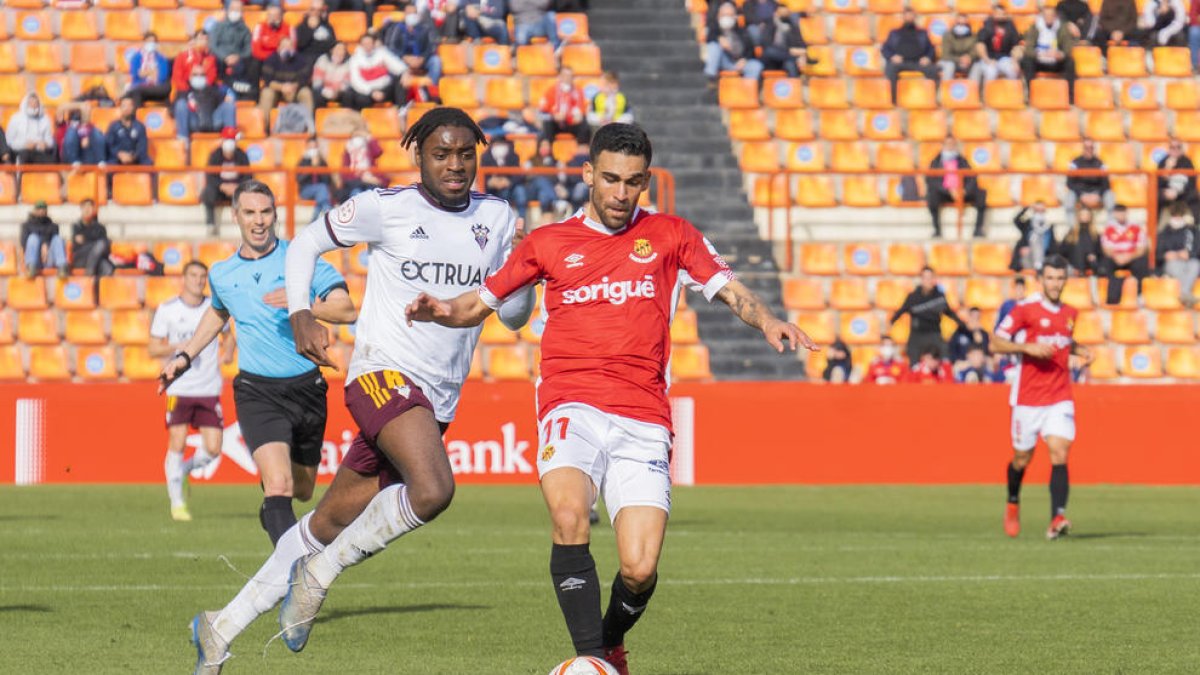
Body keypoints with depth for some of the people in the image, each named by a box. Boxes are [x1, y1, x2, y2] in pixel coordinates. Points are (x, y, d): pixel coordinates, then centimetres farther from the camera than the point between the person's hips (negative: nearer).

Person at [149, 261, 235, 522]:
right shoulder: (167, 310, -1)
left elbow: (227, 336, 22)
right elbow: (153, 349, 1)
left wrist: (228, 352, 0)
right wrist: (177, 347, -17)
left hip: (210, 390, 3)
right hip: (179, 389, -3)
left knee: (213, 449, -3)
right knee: (177, 443, -8)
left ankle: (182, 470, 28)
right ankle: (177, 503, 5)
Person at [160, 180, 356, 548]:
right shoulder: (221, 274, 6)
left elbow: (346, 309, -15)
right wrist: (184, 356, 26)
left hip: (307, 387, 1)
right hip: (257, 390, -1)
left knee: (302, 490, 17)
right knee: (280, 486, -22)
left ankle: (271, 508, 53)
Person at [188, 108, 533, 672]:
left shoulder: (496, 219, 10)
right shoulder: (386, 208, -2)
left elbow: (512, 316, 14)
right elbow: (306, 243, 11)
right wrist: (300, 314, -4)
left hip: (438, 402, 5)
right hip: (383, 373, -5)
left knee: (330, 524, 10)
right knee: (432, 488, -32)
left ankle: (224, 627, 21)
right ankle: (319, 573, -12)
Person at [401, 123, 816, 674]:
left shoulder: (669, 235, 14)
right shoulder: (548, 243, 14)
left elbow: (730, 290, 10)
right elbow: (481, 303, 20)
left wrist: (767, 322, -11)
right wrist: (442, 311, -1)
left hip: (643, 421, 1)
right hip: (572, 408, -1)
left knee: (640, 571, -10)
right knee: (570, 519, -31)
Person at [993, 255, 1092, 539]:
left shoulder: (1069, 313, 10)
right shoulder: (1025, 309, -7)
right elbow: (996, 343, -8)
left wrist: (1081, 351, 9)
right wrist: (1028, 347, -21)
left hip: (1060, 399, 3)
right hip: (1028, 397, -3)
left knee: (1060, 454, -15)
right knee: (1022, 459, 9)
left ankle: (1057, 518, -24)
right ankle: (1013, 505, 38)